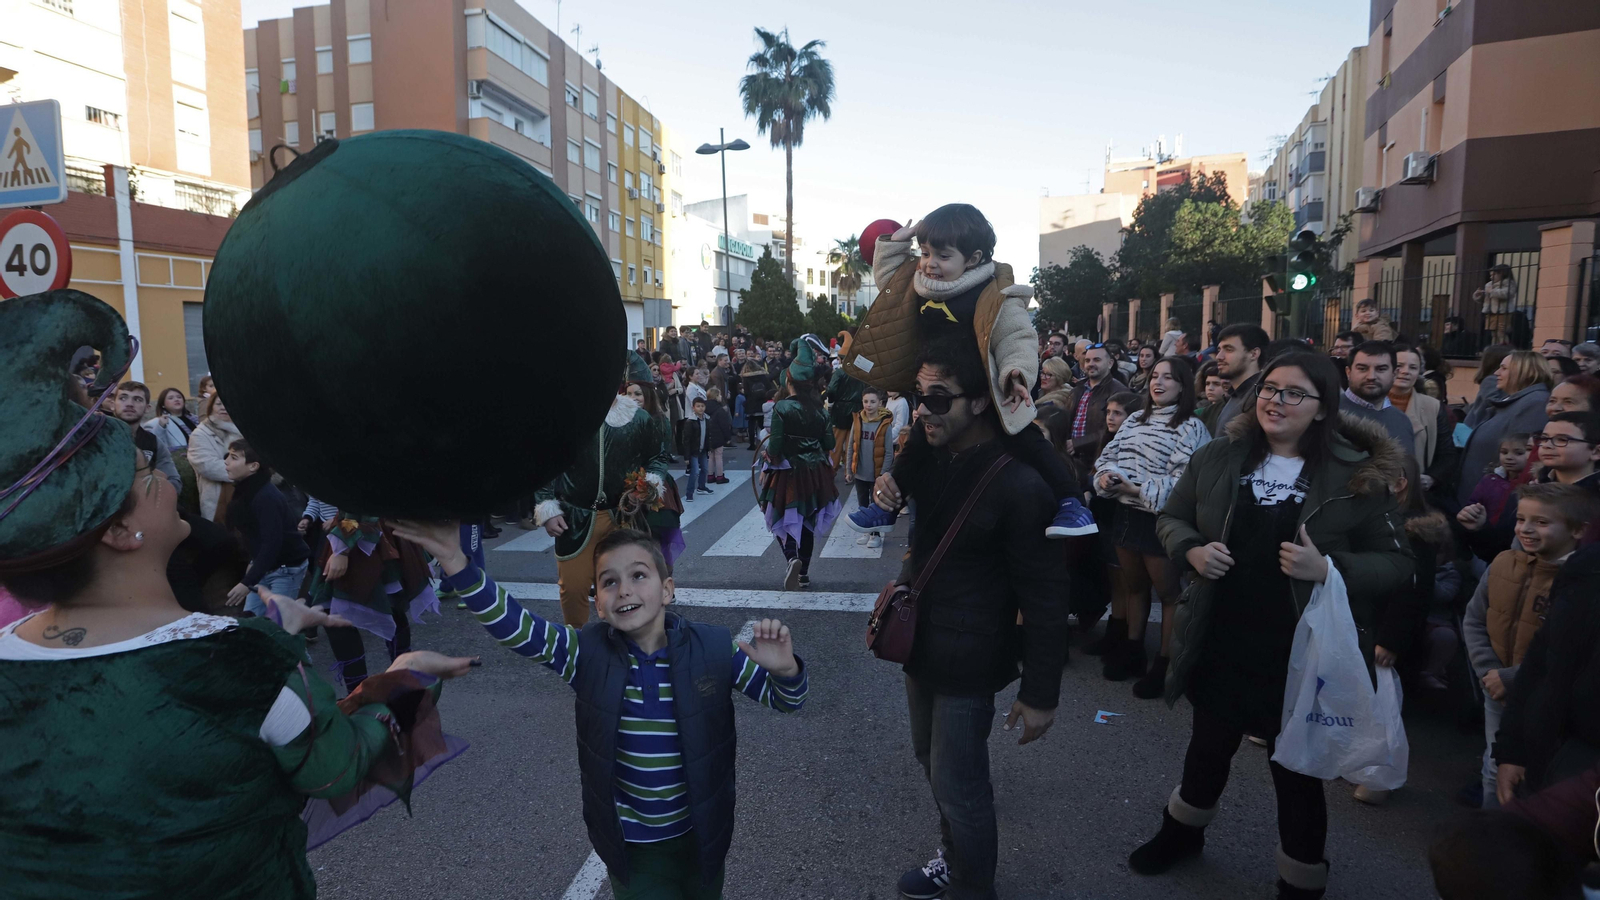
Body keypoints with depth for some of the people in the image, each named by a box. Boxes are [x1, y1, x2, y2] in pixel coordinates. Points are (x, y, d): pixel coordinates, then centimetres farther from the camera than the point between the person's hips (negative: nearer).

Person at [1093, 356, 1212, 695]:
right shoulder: (1135, 420, 11)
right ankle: (1133, 653, 34)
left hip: (1161, 518, -7)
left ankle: (1165, 664, 18)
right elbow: (1108, 455, 11)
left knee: (1168, 592, 7)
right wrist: (1105, 475, -11)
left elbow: (1184, 479, -20)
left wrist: (1141, 491, -24)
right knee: (1133, 586, 19)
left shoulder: (1191, 428, -11)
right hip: (1127, 514, 7)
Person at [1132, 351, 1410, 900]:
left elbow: (1396, 564, -6)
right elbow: (1171, 518, 9)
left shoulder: (1358, 475, -10)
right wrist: (1192, 549, -12)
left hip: (1300, 653, -3)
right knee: (1207, 747, 24)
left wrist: (1328, 568, -24)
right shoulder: (1219, 457, -1)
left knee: (1297, 770, 15)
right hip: (1219, 643, 3)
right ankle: (1183, 830, 51)